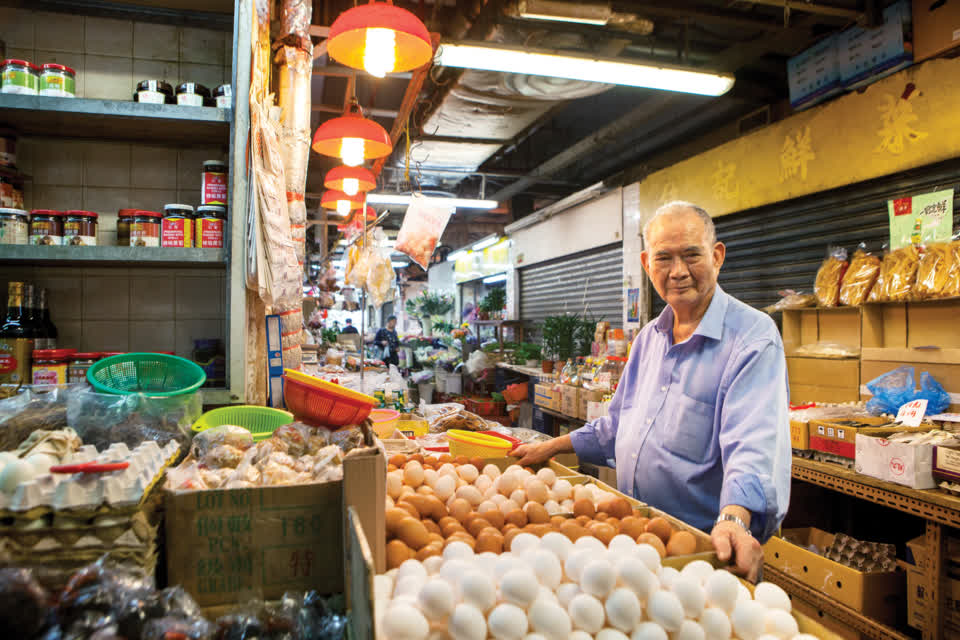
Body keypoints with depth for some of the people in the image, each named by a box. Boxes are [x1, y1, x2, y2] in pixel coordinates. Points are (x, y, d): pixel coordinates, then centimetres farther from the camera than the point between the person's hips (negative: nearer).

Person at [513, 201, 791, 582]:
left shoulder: (753, 337, -15)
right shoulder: (650, 337, 9)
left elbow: (753, 443, -30)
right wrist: (552, 447, 16)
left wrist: (733, 520, -45)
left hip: (709, 548, -6)